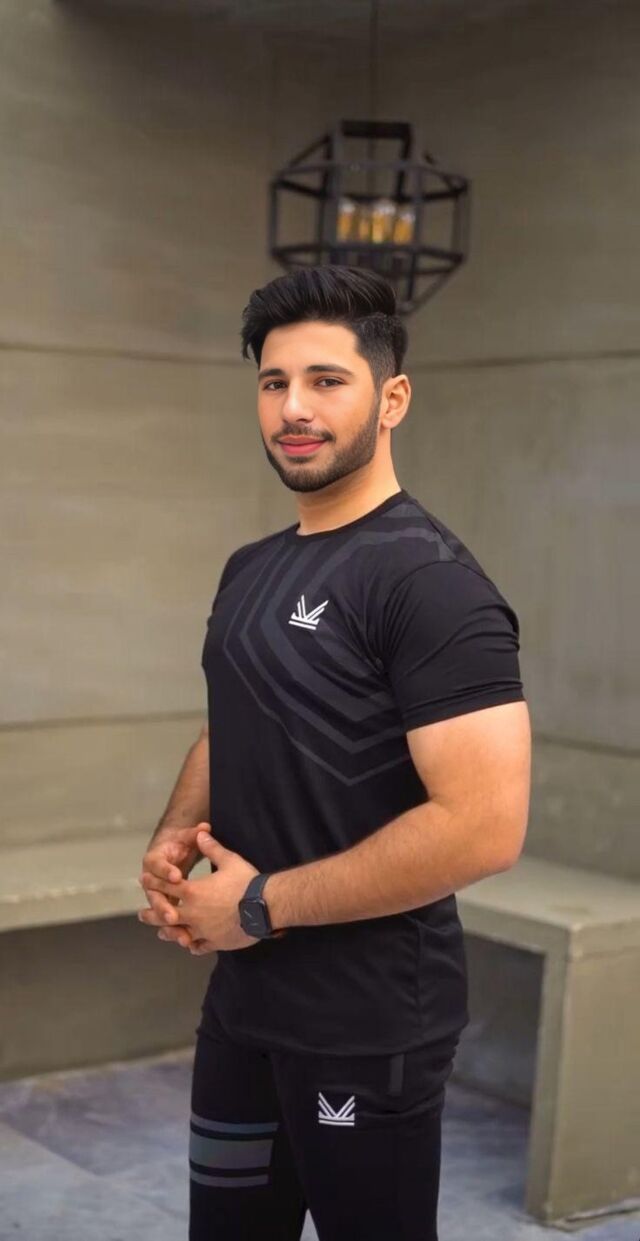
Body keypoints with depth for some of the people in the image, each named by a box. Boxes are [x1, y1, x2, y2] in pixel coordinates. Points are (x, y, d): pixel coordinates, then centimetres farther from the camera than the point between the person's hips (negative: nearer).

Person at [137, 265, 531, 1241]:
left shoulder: (429, 580, -19)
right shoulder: (250, 568, 8)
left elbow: (484, 826, -27)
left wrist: (262, 903, -19)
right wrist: (174, 842, 1)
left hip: (370, 1026, -8)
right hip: (244, 1001, 8)